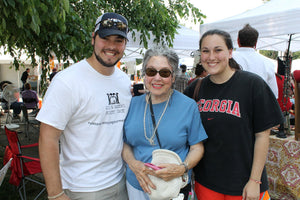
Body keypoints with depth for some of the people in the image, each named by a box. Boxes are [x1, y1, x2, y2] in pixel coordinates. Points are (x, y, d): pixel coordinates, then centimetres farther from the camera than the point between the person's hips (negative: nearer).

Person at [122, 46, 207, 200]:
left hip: (174, 188, -2)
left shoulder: (188, 106, -8)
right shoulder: (133, 104, 0)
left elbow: (197, 148, -4)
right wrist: (133, 163, -14)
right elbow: (125, 143, 5)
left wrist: (182, 168, -21)